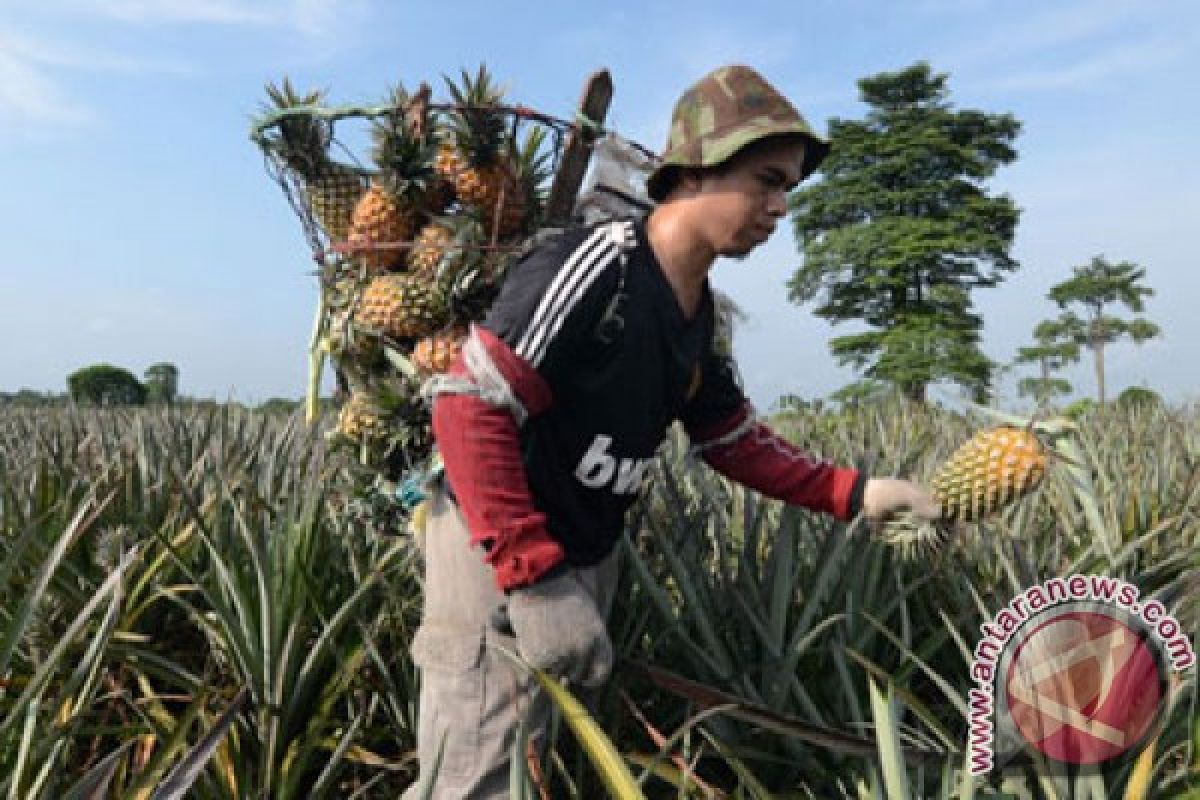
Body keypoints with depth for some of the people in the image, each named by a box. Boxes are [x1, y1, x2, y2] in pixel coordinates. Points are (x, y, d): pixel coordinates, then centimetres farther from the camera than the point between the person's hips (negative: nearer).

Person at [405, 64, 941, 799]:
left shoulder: (700, 309, 5)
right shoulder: (594, 268, -23)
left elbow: (733, 437, 13)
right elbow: (471, 410, -27)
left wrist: (852, 493, 2)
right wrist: (533, 577, -29)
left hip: (587, 559, 9)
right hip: (498, 558, -8)